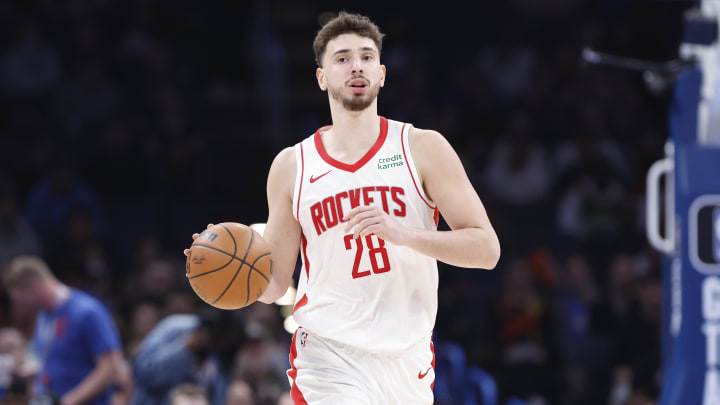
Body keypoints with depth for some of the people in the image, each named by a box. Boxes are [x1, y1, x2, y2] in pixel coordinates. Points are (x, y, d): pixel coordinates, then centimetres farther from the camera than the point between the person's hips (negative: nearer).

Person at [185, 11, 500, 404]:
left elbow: (487, 249, -6)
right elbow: (274, 283, 10)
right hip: (329, 358, -1)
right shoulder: (292, 166, 6)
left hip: (408, 361, 1)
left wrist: (401, 233, -20)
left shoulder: (423, 148, 1)